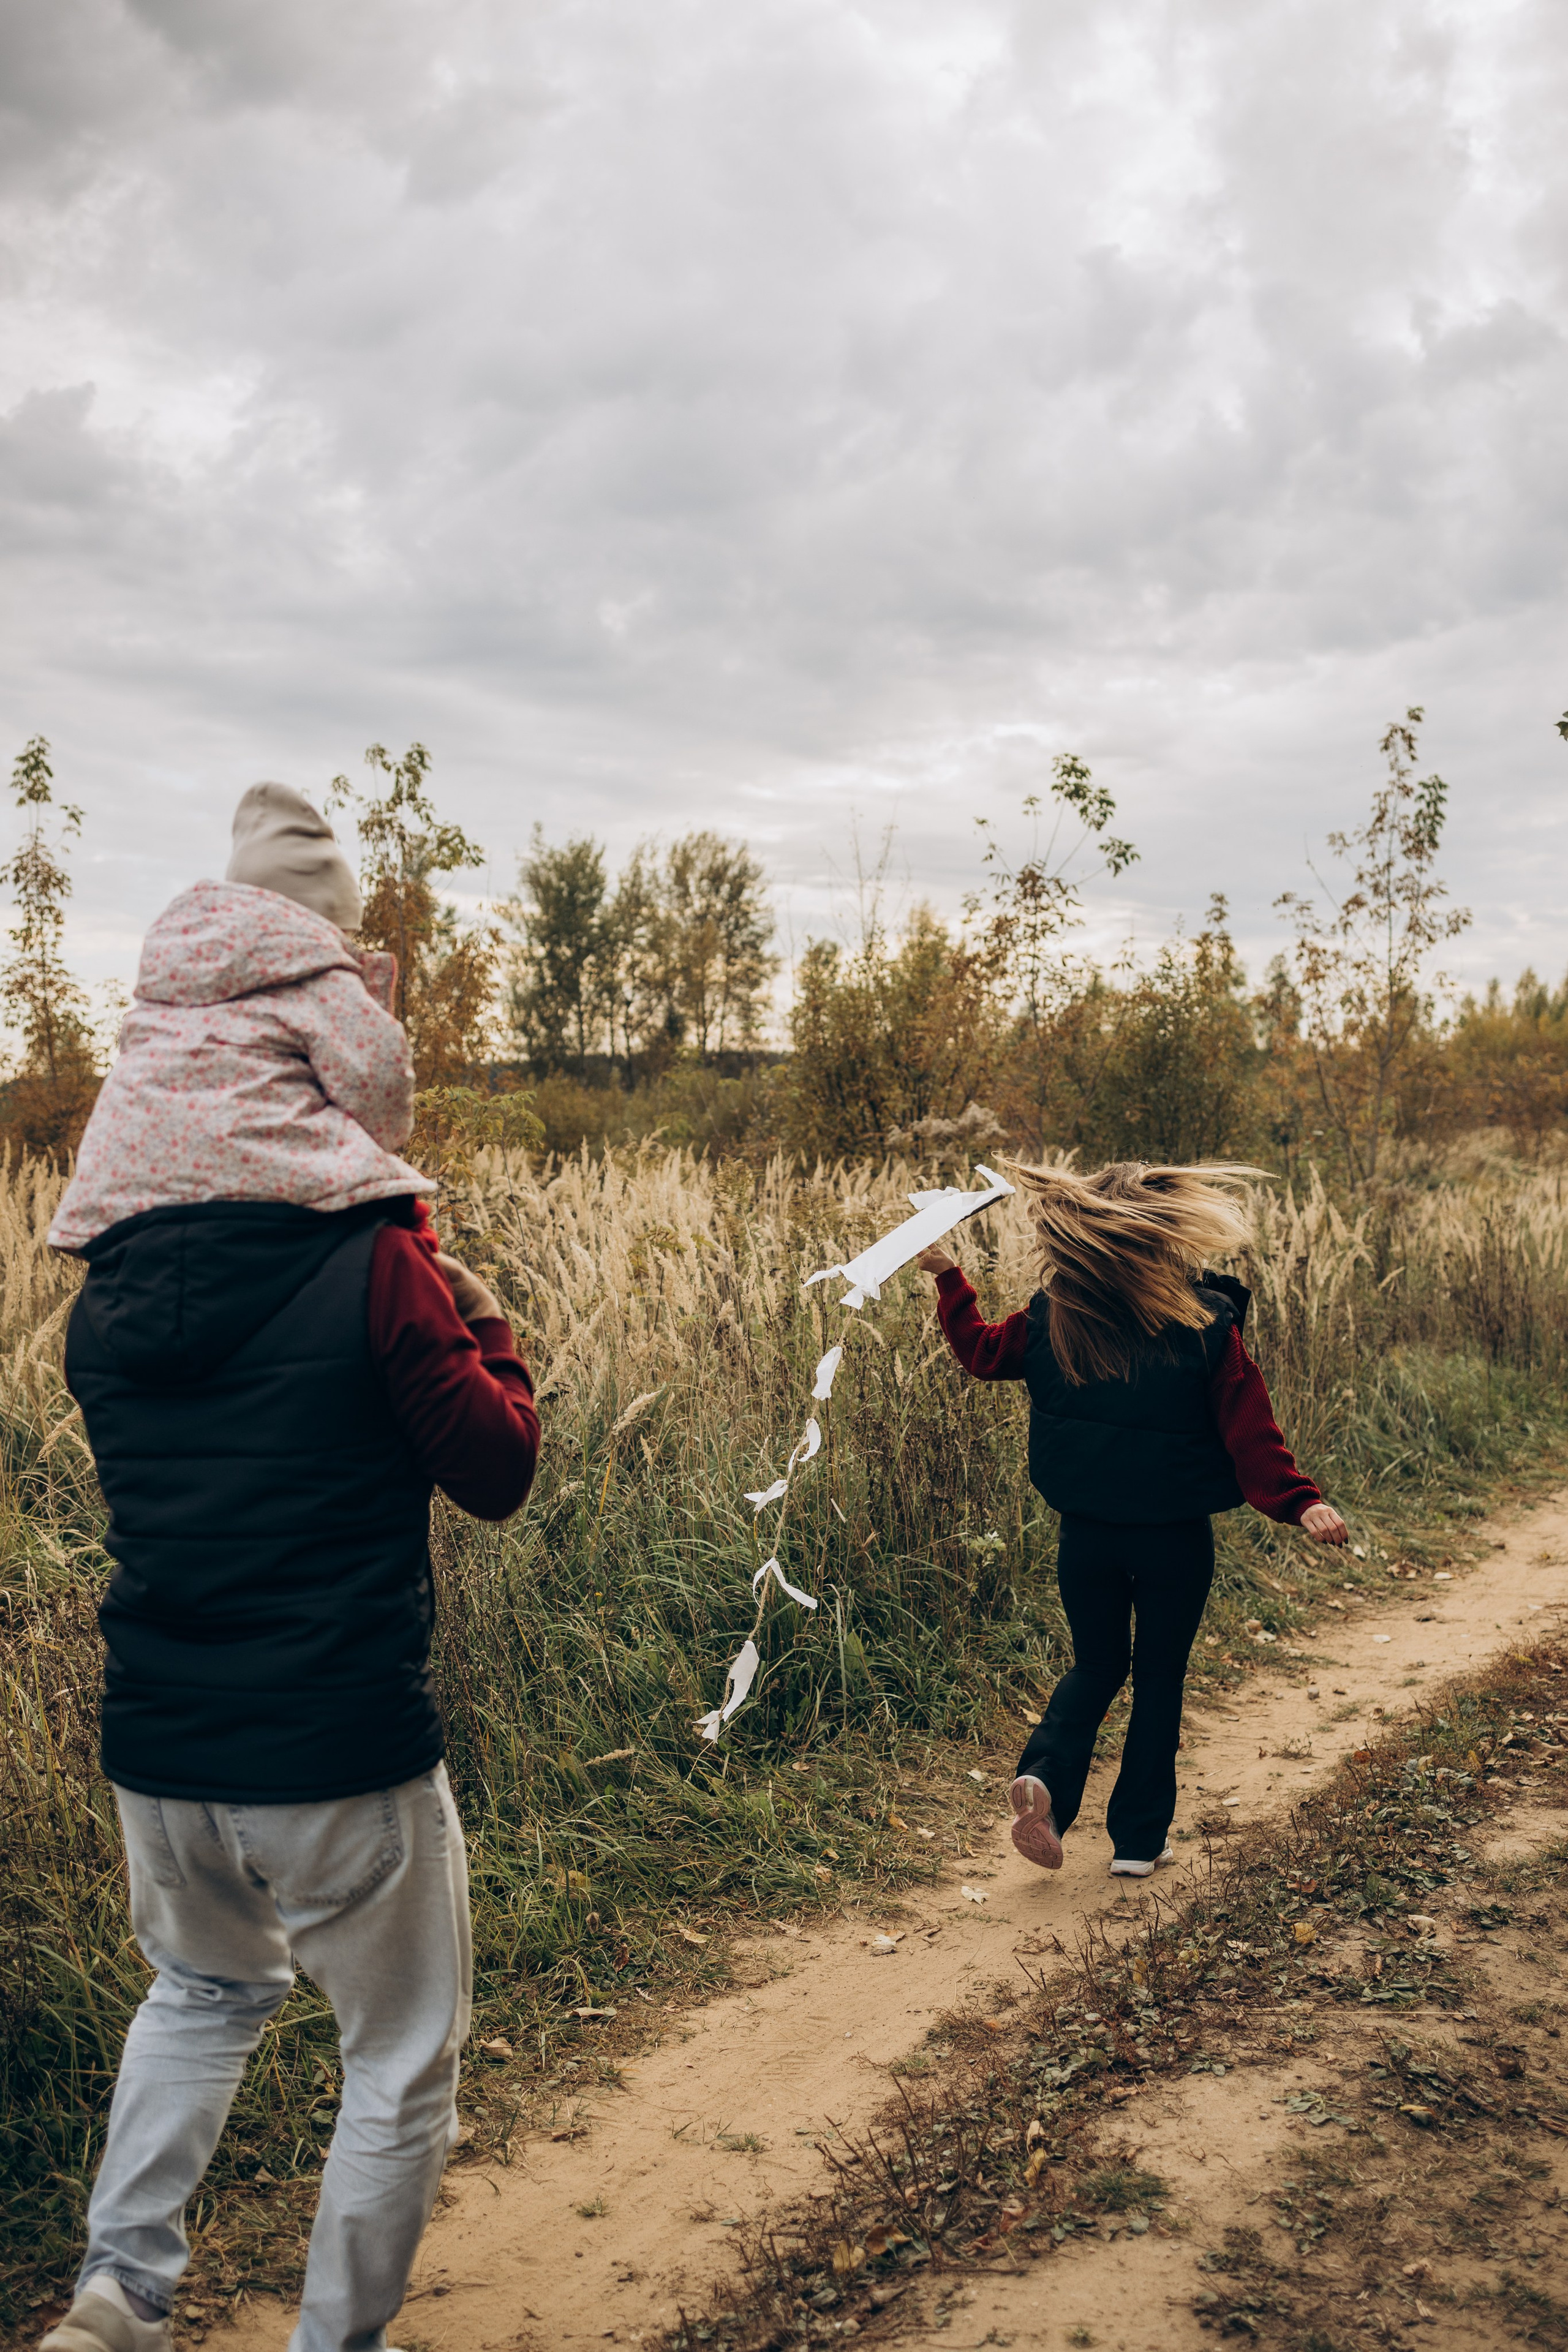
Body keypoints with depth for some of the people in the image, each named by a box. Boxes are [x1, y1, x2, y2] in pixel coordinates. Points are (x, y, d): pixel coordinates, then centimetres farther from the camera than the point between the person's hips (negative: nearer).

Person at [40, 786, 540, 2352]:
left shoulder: (109, 1285, 1)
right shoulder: (370, 1264, -17)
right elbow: (498, 1473, -8)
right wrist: (480, 1324, 8)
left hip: (154, 1748, 6)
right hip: (343, 1758, -6)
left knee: (204, 1989, 33)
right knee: (402, 2069, 17)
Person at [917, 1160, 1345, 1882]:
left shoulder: (1052, 1319, -6)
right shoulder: (1205, 1326, -12)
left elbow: (982, 1352, 11)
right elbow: (1250, 1430, -13)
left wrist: (948, 1278, 21)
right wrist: (1299, 1503, -10)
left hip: (1086, 1533, 2)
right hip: (1176, 1539, -2)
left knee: (1095, 1666, 21)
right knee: (1159, 1679, 15)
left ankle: (1045, 1774, -5)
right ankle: (1138, 1841, 19)